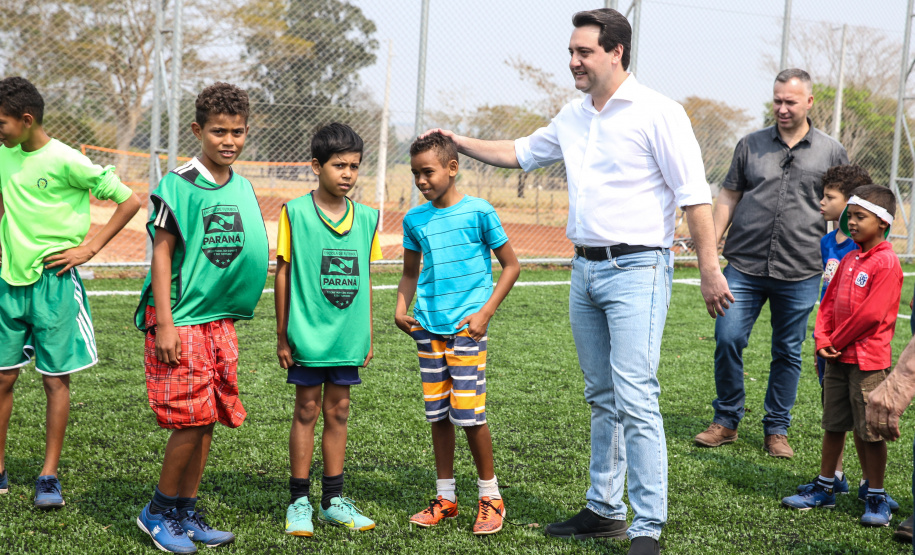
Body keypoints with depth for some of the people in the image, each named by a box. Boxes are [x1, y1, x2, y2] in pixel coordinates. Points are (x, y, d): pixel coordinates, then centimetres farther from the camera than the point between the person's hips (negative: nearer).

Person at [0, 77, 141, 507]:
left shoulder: (65, 161, -13)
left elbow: (129, 201, -10)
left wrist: (89, 248, -10)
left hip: (54, 282, -5)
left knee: (55, 379, 2)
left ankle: (49, 476, 11)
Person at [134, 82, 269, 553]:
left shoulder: (243, 187, 10)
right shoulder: (179, 184, -9)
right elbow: (161, 252, -11)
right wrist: (164, 323, -15)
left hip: (221, 320, 6)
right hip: (182, 320, -6)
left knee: (206, 421, 8)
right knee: (191, 420, -7)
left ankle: (185, 513, 20)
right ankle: (159, 512, 11)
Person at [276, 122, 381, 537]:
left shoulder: (366, 218, 5)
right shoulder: (295, 213, -6)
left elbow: (365, 279, 12)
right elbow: (283, 272, -2)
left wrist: (368, 334, 13)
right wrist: (282, 335, -3)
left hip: (348, 336, 4)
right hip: (308, 334, -3)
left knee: (338, 412, 11)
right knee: (307, 412, 4)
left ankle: (333, 501, 21)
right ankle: (299, 502, 15)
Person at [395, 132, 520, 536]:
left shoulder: (478, 212, -5)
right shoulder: (414, 220, 8)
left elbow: (511, 266, 0)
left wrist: (485, 312, -9)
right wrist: (401, 308, 2)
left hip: (466, 325, -5)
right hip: (428, 326, 5)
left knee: (468, 413, -8)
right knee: (437, 413, 9)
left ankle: (490, 496, 9)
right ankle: (445, 497, 21)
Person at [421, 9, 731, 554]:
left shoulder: (657, 112, -10)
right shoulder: (573, 116, 12)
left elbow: (695, 195, -12)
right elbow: (521, 153, 29)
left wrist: (710, 270, -15)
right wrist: (459, 142, 26)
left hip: (636, 269, -8)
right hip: (585, 269, 8)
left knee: (636, 400, -13)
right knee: (602, 399, 15)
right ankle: (604, 511, 25)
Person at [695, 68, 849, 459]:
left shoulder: (831, 153, 6)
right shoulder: (751, 145, 8)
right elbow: (728, 198, 11)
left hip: (800, 273, 0)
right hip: (744, 266, 1)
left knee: (788, 353, 7)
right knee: (727, 339, -6)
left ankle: (777, 430, 20)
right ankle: (726, 422, 11)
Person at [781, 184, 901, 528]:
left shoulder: (886, 263, -14)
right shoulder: (849, 260, 12)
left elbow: (871, 314, -19)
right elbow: (829, 302, 14)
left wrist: (837, 342, -10)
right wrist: (823, 341, 0)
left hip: (868, 361, -7)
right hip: (837, 358, 8)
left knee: (870, 431, 0)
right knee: (833, 425, 14)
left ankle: (876, 498, 11)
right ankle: (825, 489, 24)